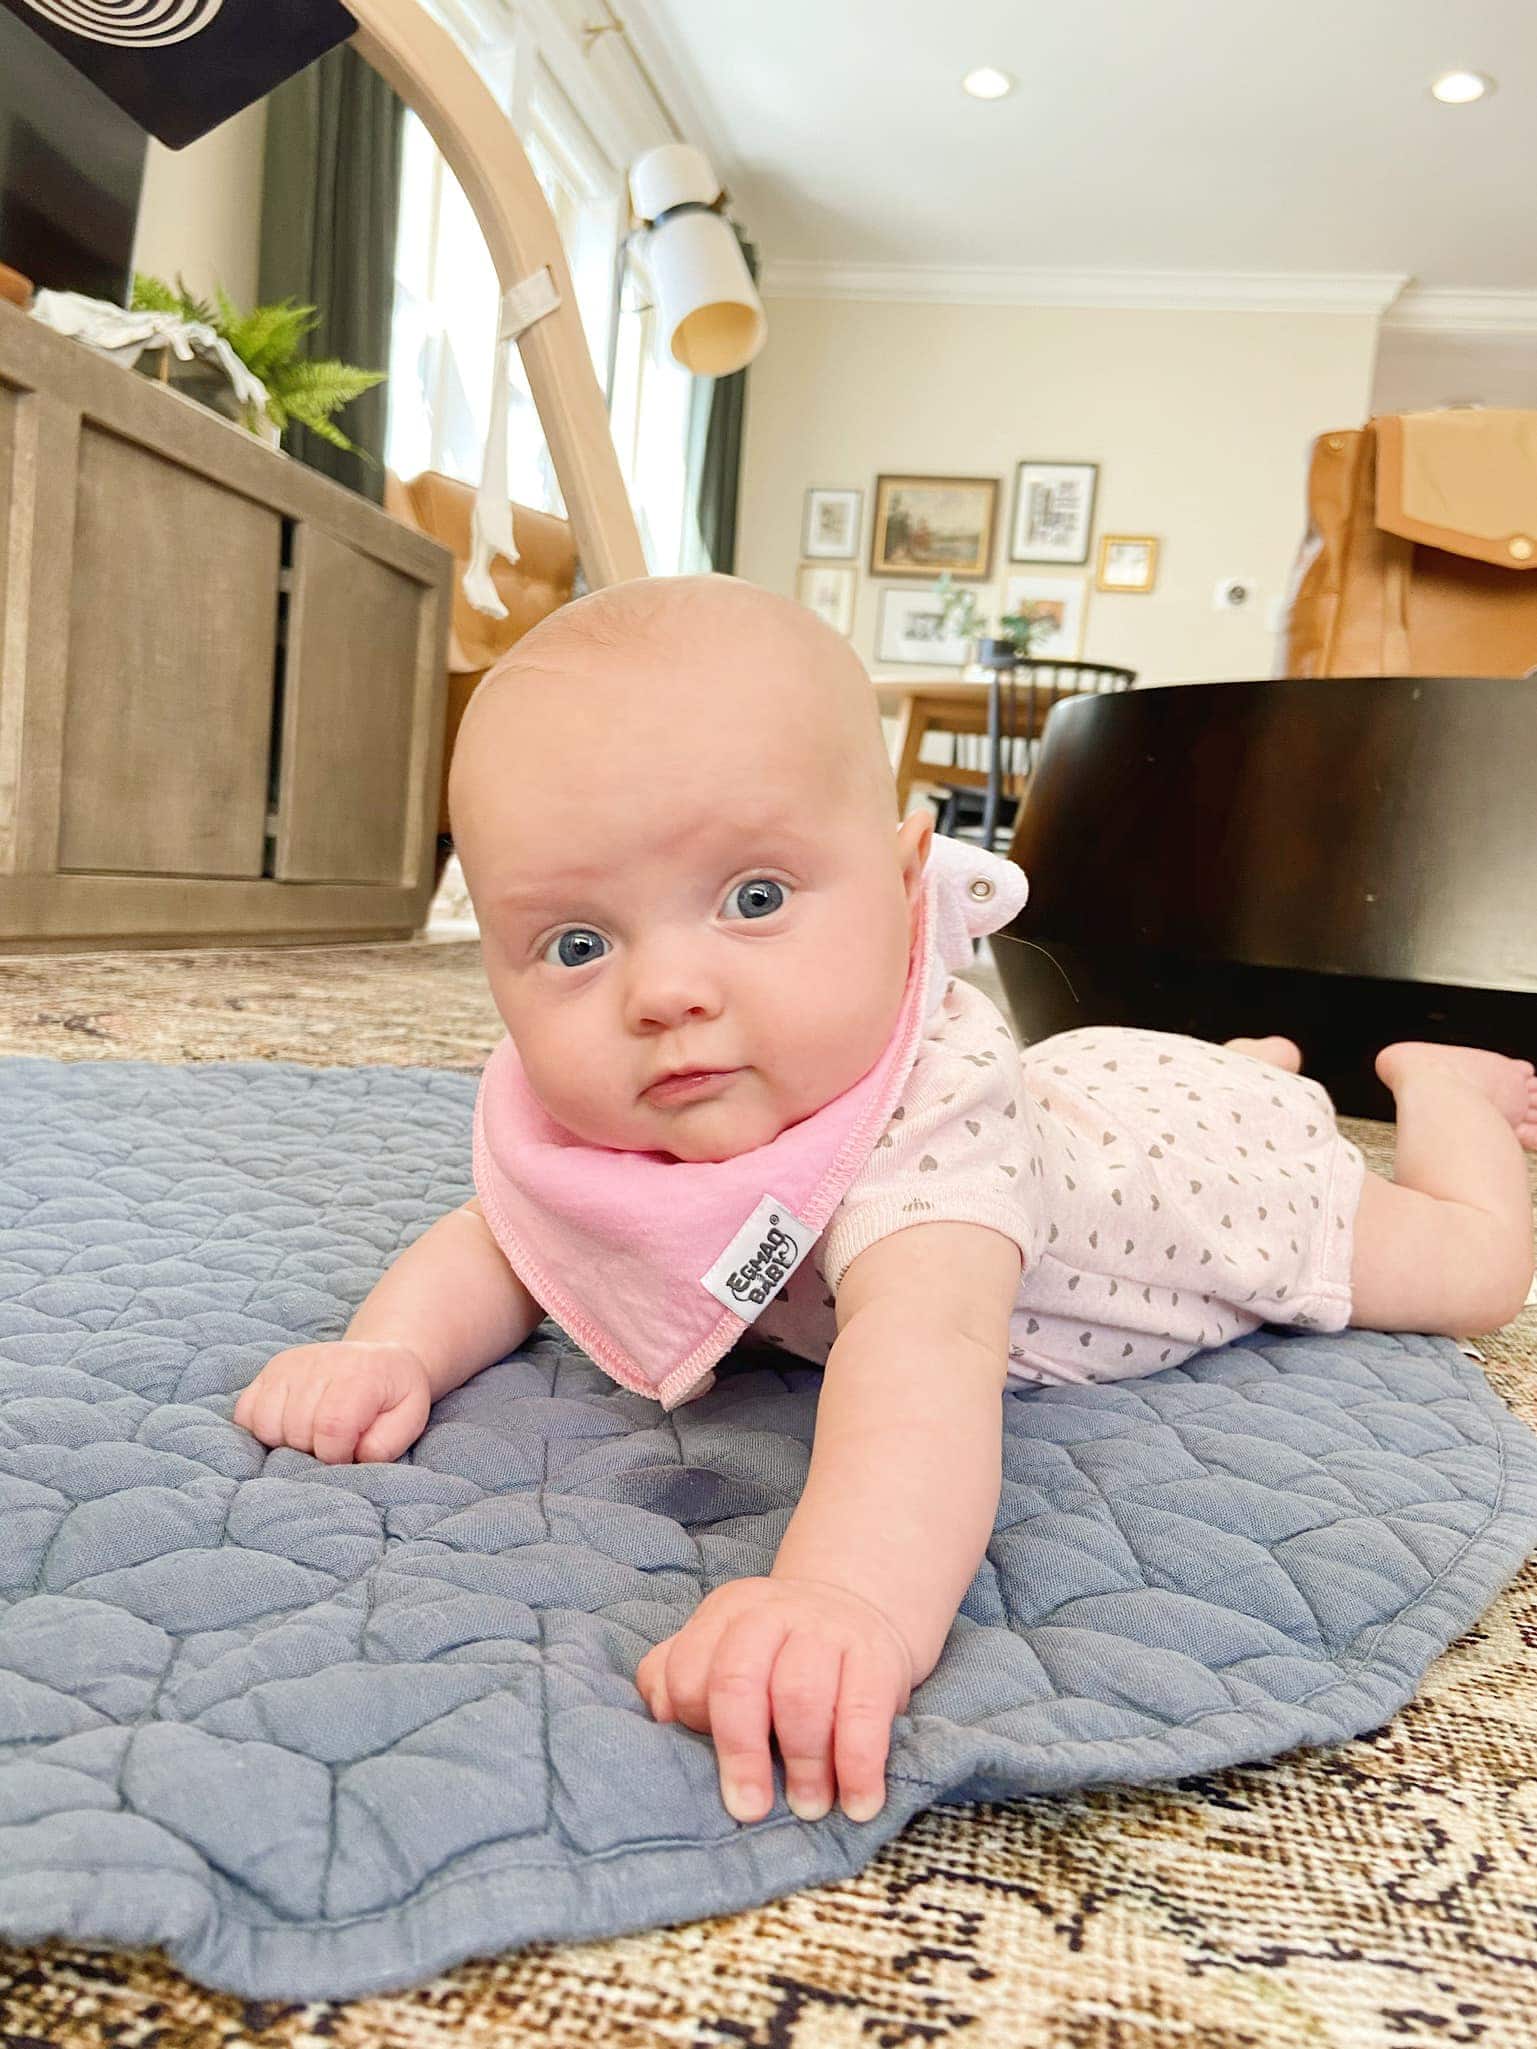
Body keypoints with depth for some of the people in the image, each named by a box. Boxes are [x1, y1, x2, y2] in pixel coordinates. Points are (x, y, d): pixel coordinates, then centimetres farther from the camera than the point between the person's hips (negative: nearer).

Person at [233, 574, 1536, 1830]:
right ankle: (1262, 1053, 63)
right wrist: (390, 1351, -36)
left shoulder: (930, 1113, -50)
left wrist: (852, 1600, -83)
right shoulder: (569, 1121, -29)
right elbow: (496, 1249, -15)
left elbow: (926, 1346, -66)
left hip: (1209, 1160, -5)